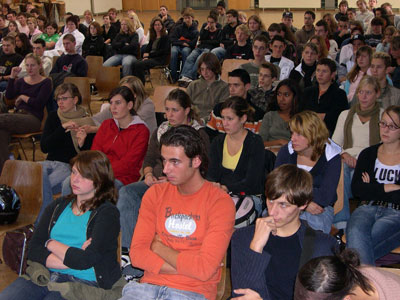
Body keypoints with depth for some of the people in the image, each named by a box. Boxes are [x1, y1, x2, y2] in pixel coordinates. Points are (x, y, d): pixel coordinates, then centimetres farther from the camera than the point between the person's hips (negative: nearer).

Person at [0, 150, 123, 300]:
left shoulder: (107, 213, 1)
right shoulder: (58, 206, 18)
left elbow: (85, 260, -11)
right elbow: (33, 250, 6)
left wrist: (51, 244, 3)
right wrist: (72, 259, -8)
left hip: (81, 282, -4)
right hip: (42, 276, 5)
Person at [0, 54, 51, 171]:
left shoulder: (46, 82, 7)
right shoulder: (21, 81, 23)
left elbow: (38, 103, -5)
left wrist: (22, 97, 4)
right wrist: (12, 77, 2)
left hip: (34, 118, -4)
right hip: (18, 115, 4)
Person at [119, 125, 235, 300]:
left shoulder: (220, 202, -8)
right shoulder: (155, 194, 7)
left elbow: (204, 269, -17)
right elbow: (137, 253, -2)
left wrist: (159, 247, -5)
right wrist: (185, 267, -12)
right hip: (150, 284, 2)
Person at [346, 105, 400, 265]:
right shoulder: (368, 154, 19)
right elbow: (356, 189, 6)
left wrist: (371, 190, 2)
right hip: (367, 209, 3)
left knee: (357, 244, -33)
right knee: (356, 233, -35)